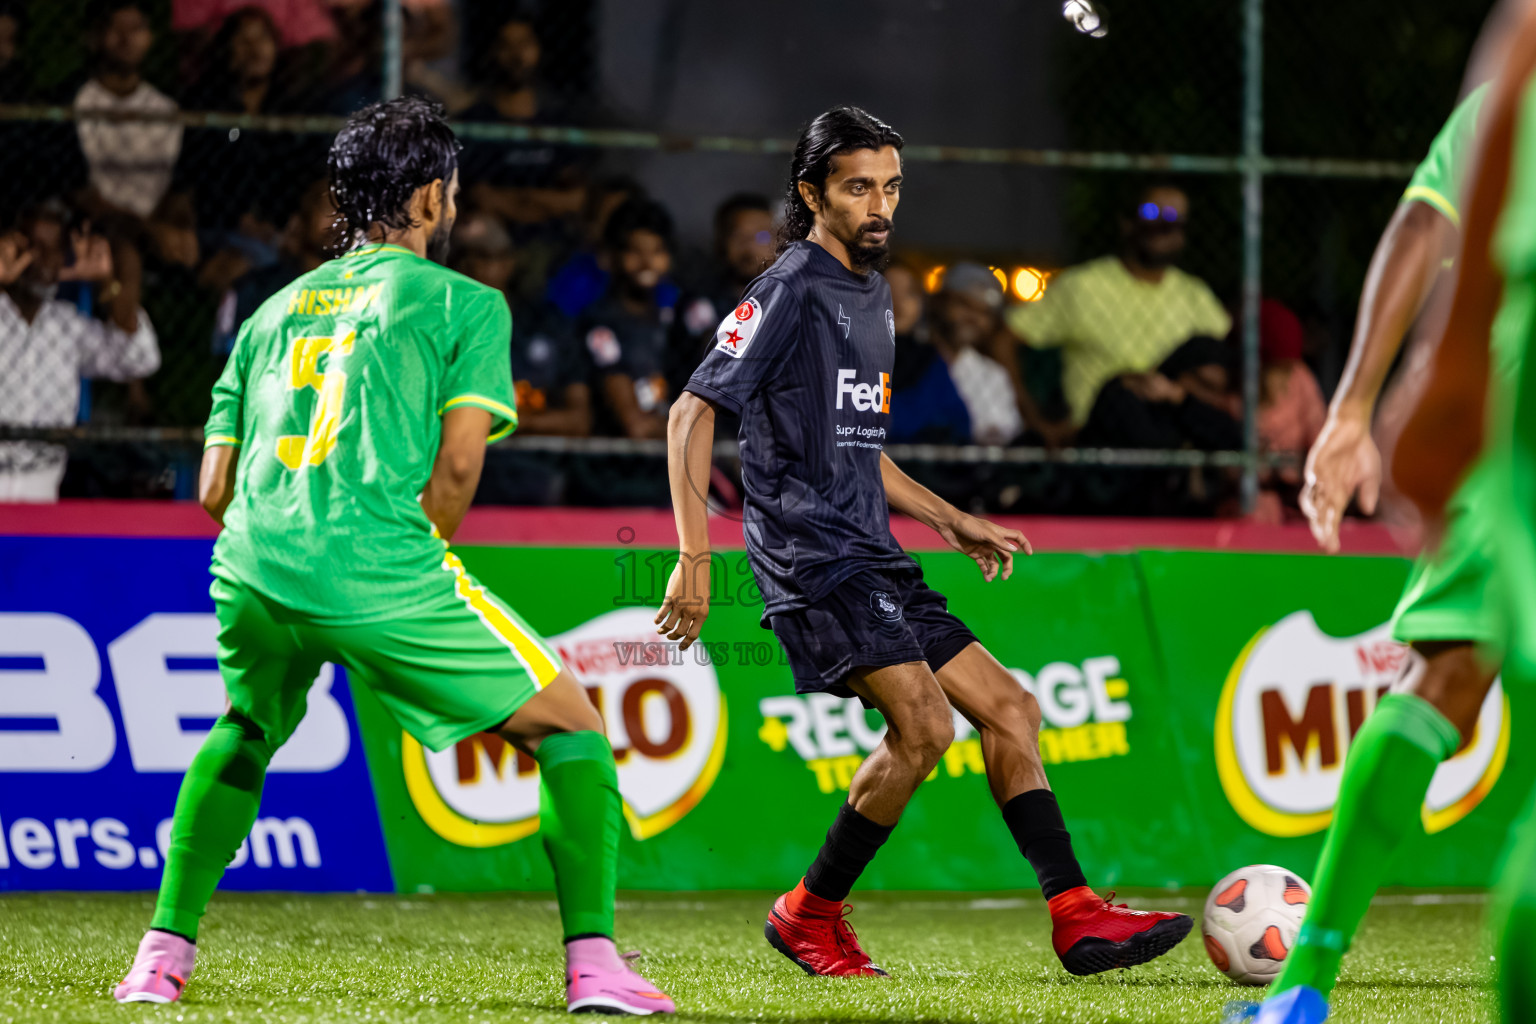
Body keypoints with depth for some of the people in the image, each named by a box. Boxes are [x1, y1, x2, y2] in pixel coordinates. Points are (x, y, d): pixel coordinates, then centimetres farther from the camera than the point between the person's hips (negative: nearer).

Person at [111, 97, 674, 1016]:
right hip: (378, 571, -5)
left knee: (248, 732, 35)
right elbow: (456, 466, -1)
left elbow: (215, 489, 22)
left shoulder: (277, 310, 24)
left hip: (253, 571, 5)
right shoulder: (464, 303, 9)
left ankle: (165, 950, 25)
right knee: (570, 725, 9)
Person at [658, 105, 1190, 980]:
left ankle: (1077, 915, 3)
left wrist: (953, 522, 24)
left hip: (871, 557, 9)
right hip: (812, 555, -9)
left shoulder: (872, 295, 19)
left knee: (1009, 708, 4)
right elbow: (693, 412, -14)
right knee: (924, 725, -20)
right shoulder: (791, 291, -9)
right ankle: (811, 914, -6)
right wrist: (695, 558, -21)